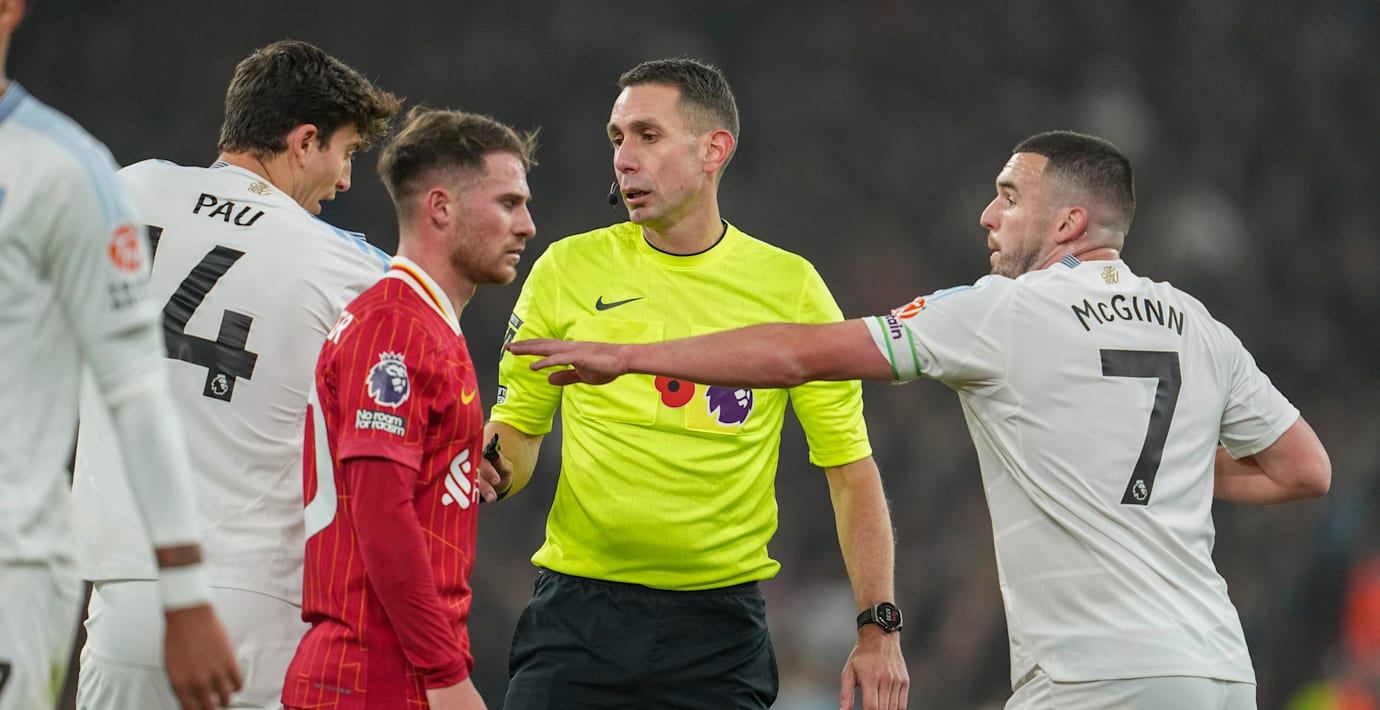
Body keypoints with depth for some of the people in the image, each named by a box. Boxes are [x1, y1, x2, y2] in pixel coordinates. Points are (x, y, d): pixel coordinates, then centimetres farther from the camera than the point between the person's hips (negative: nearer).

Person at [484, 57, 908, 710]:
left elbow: (851, 469, 4)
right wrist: (494, 468, -13)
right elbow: (516, 429, 12)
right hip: (577, 612, 1)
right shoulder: (567, 270, 3)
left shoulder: (790, 286, 2)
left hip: (718, 626, 0)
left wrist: (879, 631, -2)